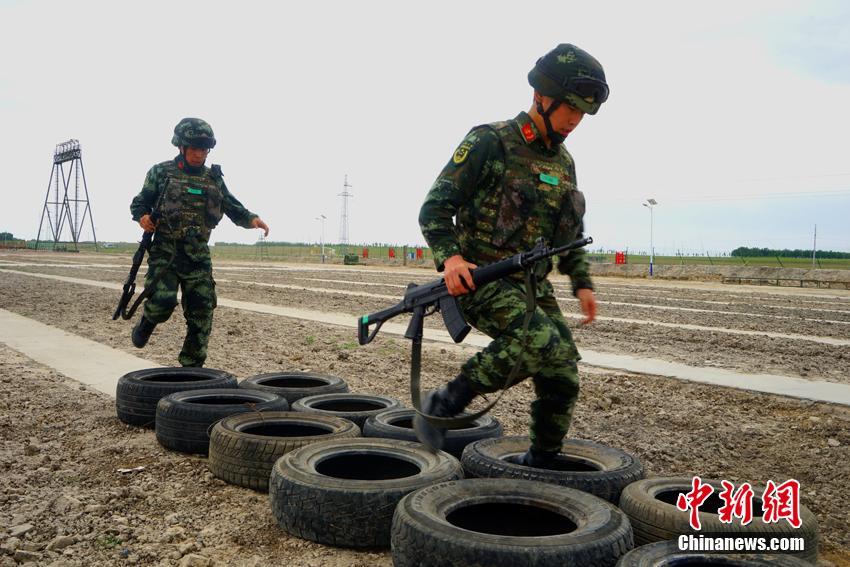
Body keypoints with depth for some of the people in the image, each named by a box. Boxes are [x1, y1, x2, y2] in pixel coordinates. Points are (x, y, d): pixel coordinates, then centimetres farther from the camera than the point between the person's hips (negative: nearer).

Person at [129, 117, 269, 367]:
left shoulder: (214, 178, 11)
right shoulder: (161, 172, 3)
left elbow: (233, 208, 14)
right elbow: (139, 203, 8)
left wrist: (252, 219, -6)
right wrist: (143, 216, -15)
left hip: (198, 255, 3)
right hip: (165, 252, -3)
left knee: (202, 313, 1)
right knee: (163, 300, -21)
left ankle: (191, 367, 14)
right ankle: (145, 324, 16)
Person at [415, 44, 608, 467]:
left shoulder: (563, 162, 14)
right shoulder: (489, 143, -8)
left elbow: (570, 231, 25)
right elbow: (435, 209, -10)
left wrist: (582, 282, 15)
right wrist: (450, 256, -26)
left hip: (533, 285, 7)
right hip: (481, 280, -7)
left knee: (562, 378, 2)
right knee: (542, 343, -30)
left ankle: (538, 468, 22)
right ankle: (447, 401, -13)